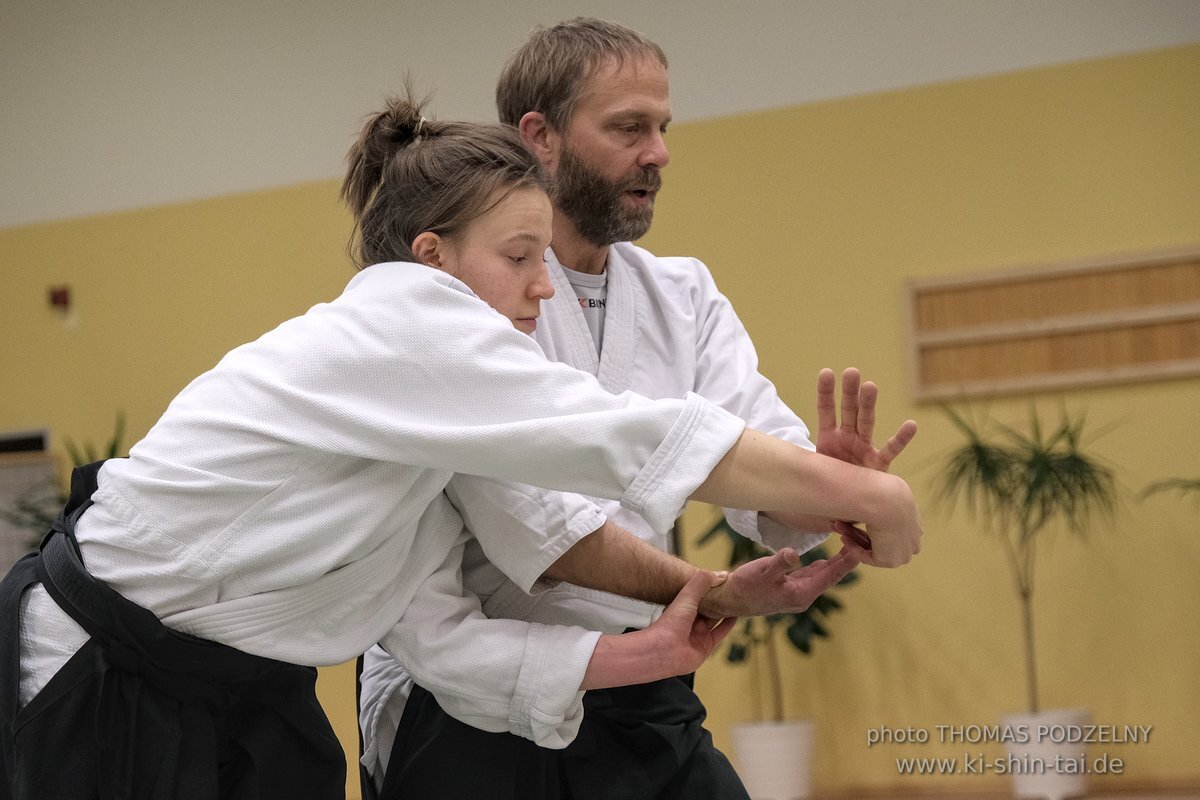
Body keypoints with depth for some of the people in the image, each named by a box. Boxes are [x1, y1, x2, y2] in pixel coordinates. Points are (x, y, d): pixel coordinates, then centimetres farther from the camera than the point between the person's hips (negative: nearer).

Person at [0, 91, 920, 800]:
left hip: (235, 690, 8)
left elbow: (530, 528, 3)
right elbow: (630, 439, -25)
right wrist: (859, 494, -21)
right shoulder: (401, 325, -22)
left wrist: (700, 588, -8)